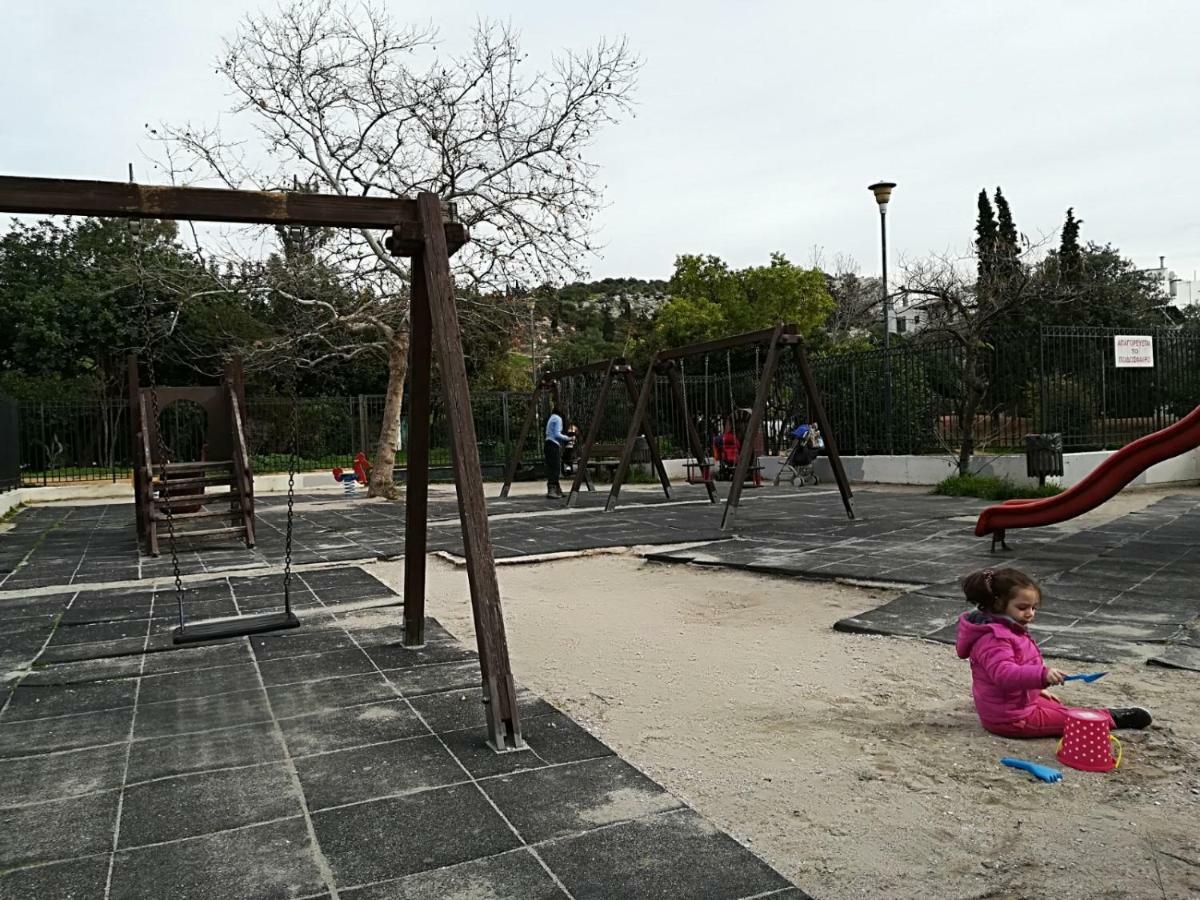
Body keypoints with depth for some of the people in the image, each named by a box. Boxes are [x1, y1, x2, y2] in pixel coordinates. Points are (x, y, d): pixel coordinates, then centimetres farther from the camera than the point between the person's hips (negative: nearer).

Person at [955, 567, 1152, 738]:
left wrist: (1037, 688, 27)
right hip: (1012, 718, -10)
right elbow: (1004, 673, -39)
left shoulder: (1007, 630, 10)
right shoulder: (994, 638, -26)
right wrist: (1042, 675, -48)